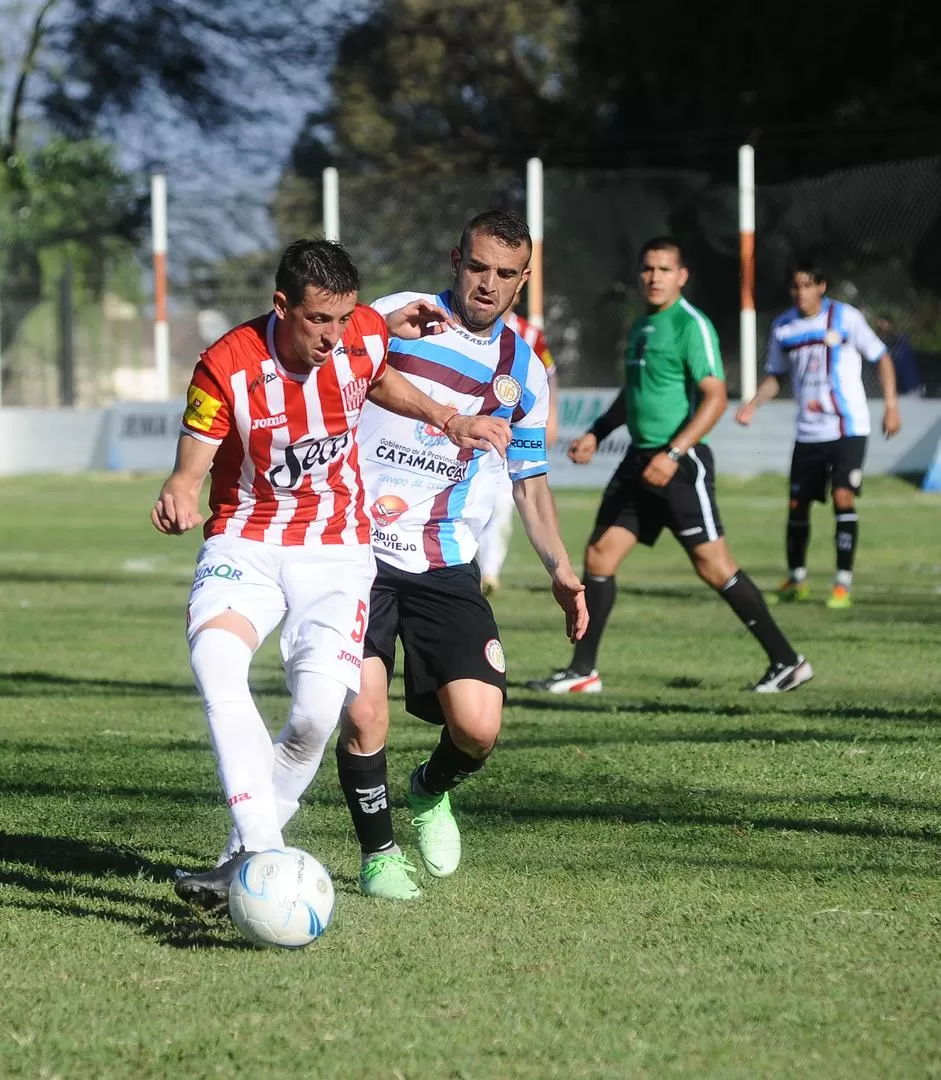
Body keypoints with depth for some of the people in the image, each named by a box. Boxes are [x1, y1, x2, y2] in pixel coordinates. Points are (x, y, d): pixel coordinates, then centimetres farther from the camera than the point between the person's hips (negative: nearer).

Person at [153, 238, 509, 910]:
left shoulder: (366, 334, -7)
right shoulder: (227, 367, -17)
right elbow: (189, 471, -10)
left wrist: (446, 418, 6)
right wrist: (178, 497, -33)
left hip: (335, 547, 2)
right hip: (246, 541, -2)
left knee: (318, 710, -22)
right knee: (214, 658, -33)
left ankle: (246, 858, -1)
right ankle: (262, 854, -35)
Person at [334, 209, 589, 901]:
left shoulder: (523, 371, 11)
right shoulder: (396, 317, -1)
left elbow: (530, 479, 20)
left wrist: (560, 567, 7)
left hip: (448, 569, 3)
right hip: (360, 552, -2)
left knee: (478, 727, -10)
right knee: (363, 713, -16)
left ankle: (433, 791, 26)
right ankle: (379, 851, 10)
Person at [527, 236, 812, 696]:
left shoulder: (690, 325, -12)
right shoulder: (641, 326, 15)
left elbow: (715, 397, -19)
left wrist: (673, 454, -25)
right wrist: (595, 434, 18)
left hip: (680, 464, -8)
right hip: (639, 460, 9)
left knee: (713, 566, -9)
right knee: (599, 555, 6)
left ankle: (786, 662, -1)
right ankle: (582, 671, 12)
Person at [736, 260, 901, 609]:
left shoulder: (845, 317, -6)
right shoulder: (783, 327, 5)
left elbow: (881, 358, 1)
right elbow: (775, 375, 16)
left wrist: (891, 405, -7)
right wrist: (753, 404, -1)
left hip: (847, 429, -4)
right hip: (808, 433, 4)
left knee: (843, 497, -18)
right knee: (796, 505, 9)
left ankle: (843, 583, -11)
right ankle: (796, 579, 28)